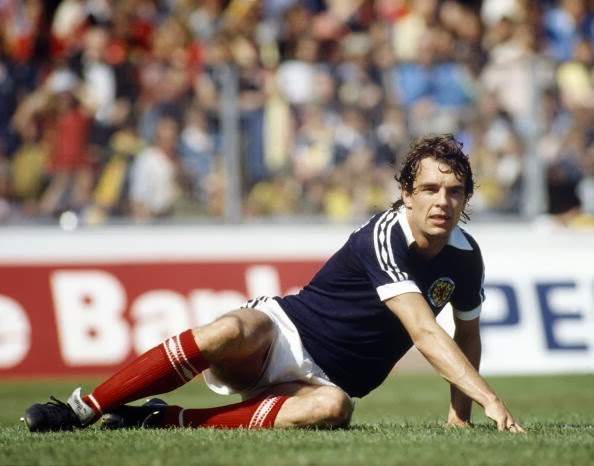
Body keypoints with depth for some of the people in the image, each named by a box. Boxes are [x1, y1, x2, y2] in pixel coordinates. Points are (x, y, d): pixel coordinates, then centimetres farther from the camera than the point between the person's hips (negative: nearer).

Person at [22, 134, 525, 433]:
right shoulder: (385, 237, -19)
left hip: (327, 380, 4)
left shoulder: (465, 258, 3)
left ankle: (161, 420, -28)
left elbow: (467, 335, 21)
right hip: (284, 332, -4)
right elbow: (425, 332, -29)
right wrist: (491, 398, -36)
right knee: (233, 330, -40)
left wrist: (460, 414, 9)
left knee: (332, 407, -36)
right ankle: (81, 409, -28)